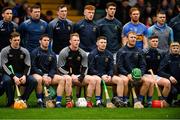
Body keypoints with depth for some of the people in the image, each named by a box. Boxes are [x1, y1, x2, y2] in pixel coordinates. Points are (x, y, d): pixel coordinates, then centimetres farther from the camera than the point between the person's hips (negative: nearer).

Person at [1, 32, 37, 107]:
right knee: (7, 80, -38)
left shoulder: (25, 51, 9)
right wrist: (14, 77, -23)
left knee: (33, 81, -23)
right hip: (9, 74, -3)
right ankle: (11, 101, -18)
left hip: (21, 74, 3)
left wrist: (24, 76, -15)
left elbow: (28, 66, 7)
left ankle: (23, 99, -10)